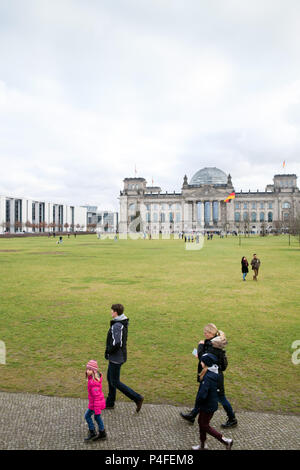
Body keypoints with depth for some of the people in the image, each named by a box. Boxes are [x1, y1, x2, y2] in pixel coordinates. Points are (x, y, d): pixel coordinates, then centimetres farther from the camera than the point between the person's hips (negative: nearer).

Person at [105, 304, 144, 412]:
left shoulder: (117, 326, -25)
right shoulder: (123, 323, 4)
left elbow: (116, 343, -33)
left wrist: (108, 351, -15)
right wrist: (109, 350, 11)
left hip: (116, 358, -9)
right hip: (116, 357, 9)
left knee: (115, 382, 1)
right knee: (110, 378, 20)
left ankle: (137, 398, 4)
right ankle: (109, 403, 32)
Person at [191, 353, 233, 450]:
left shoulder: (208, 377, -31)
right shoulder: (214, 373, -2)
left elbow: (202, 394, -31)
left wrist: (198, 402, -13)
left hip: (208, 406, -9)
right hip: (212, 403, 9)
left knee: (205, 426, 9)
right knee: (201, 422, 21)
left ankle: (226, 441, 15)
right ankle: (202, 445, 37)